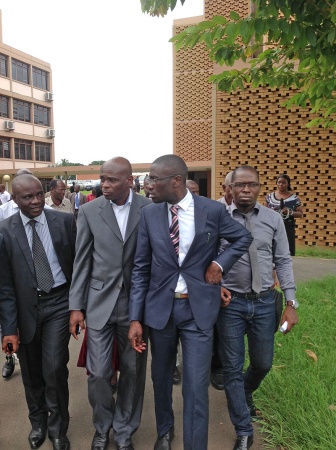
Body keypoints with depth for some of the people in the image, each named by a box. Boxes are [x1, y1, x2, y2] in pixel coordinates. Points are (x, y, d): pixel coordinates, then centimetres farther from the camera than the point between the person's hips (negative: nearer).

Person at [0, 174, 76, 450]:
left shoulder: (65, 221, -5)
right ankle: (38, 423, 45)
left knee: (54, 369, -1)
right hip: (26, 306, 1)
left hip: (59, 302, -1)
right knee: (32, 372, 16)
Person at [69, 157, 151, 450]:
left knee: (133, 370, 13)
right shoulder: (89, 211, -1)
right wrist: (76, 306, 0)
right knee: (98, 373, 7)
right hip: (99, 301, 1)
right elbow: (82, 261, 2)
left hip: (136, 302, 0)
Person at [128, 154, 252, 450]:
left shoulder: (213, 210, -8)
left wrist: (220, 263, -7)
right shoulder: (149, 214, -4)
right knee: (161, 378, 21)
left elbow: (244, 237, 9)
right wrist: (135, 318, -5)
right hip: (160, 306, 3)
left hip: (198, 308, -2)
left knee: (196, 388, 1)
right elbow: (140, 269, -1)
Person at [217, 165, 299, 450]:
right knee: (232, 368, 8)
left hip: (264, 302, 2)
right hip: (230, 302, -2)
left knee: (263, 363, 18)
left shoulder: (273, 219, 0)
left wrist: (291, 302, -2)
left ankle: (245, 394, 53)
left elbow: (283, 261, 1)